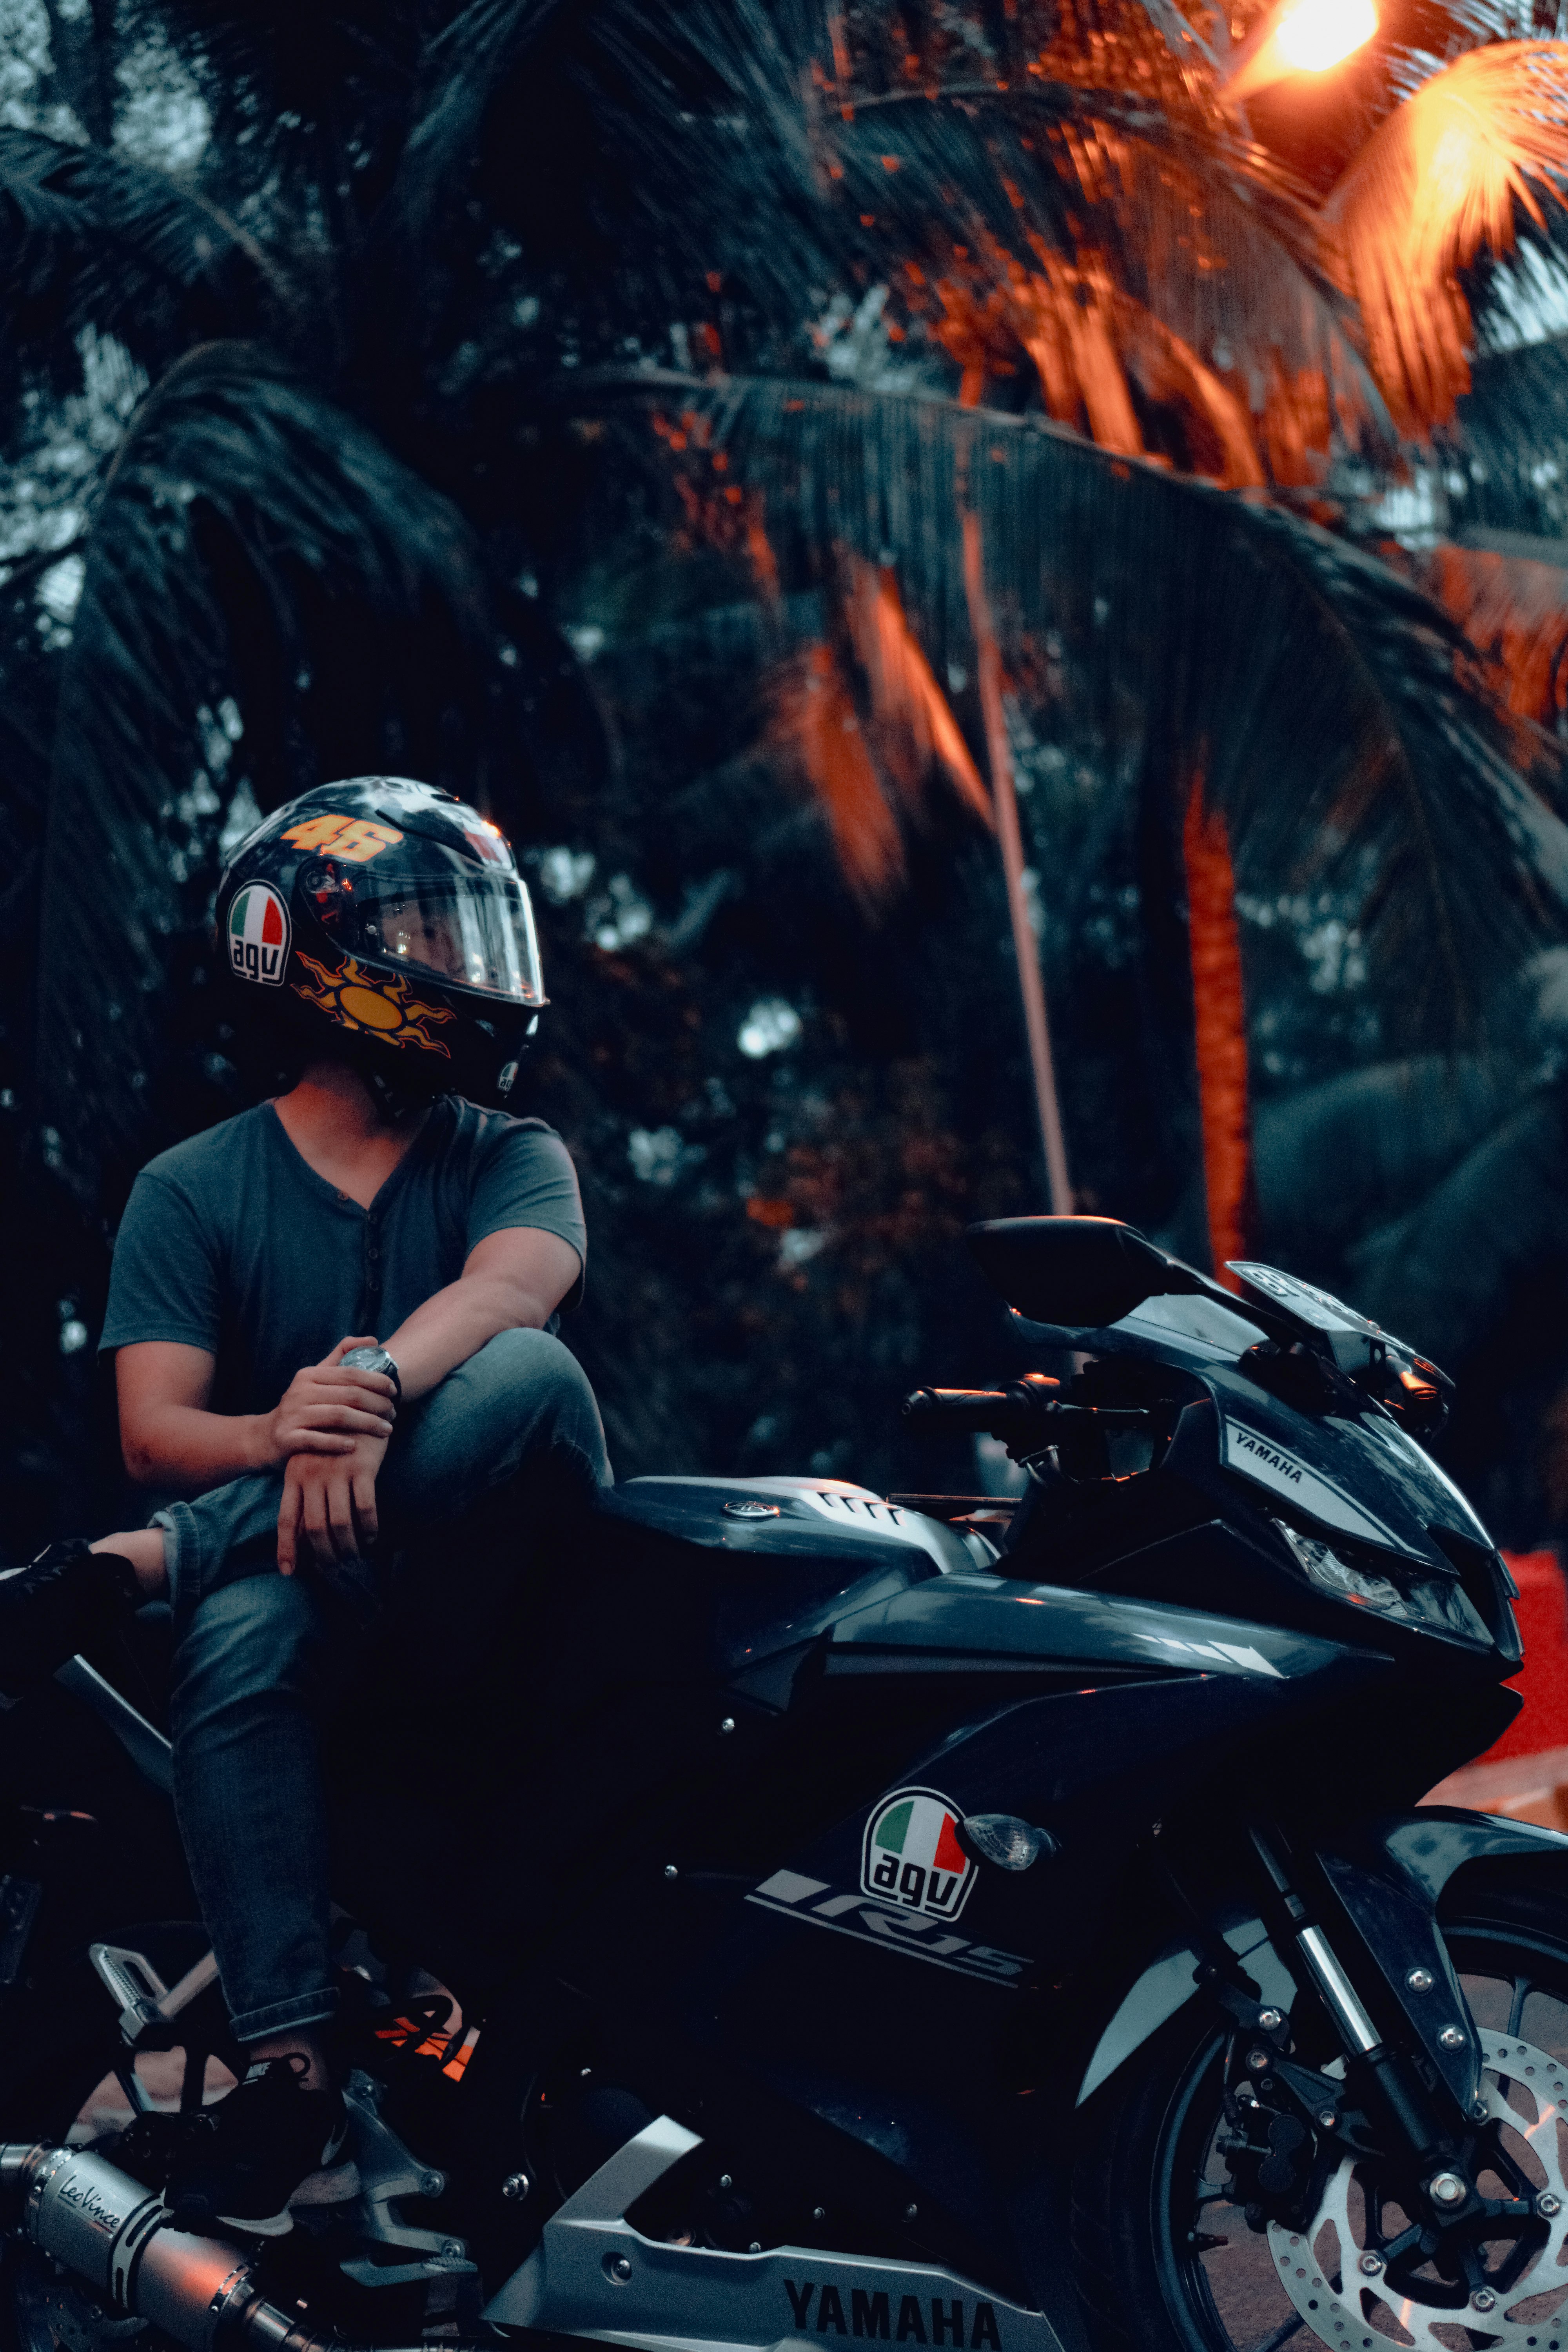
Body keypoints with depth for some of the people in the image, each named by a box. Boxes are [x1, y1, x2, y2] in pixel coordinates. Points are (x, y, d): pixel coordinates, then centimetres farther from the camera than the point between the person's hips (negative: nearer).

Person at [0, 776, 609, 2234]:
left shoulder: (512, 1158, 8)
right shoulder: (192, 1190, 6)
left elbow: (511, 1281, -17)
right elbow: (152, 1430, -6)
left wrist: (369, 1394, -38)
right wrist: (277, 1435, -30)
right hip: (303, 1563, 0)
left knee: (519, 1369, -31)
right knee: (241, 1635, -37)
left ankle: (144, 1564, -30)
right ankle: (292, 2072, -42)